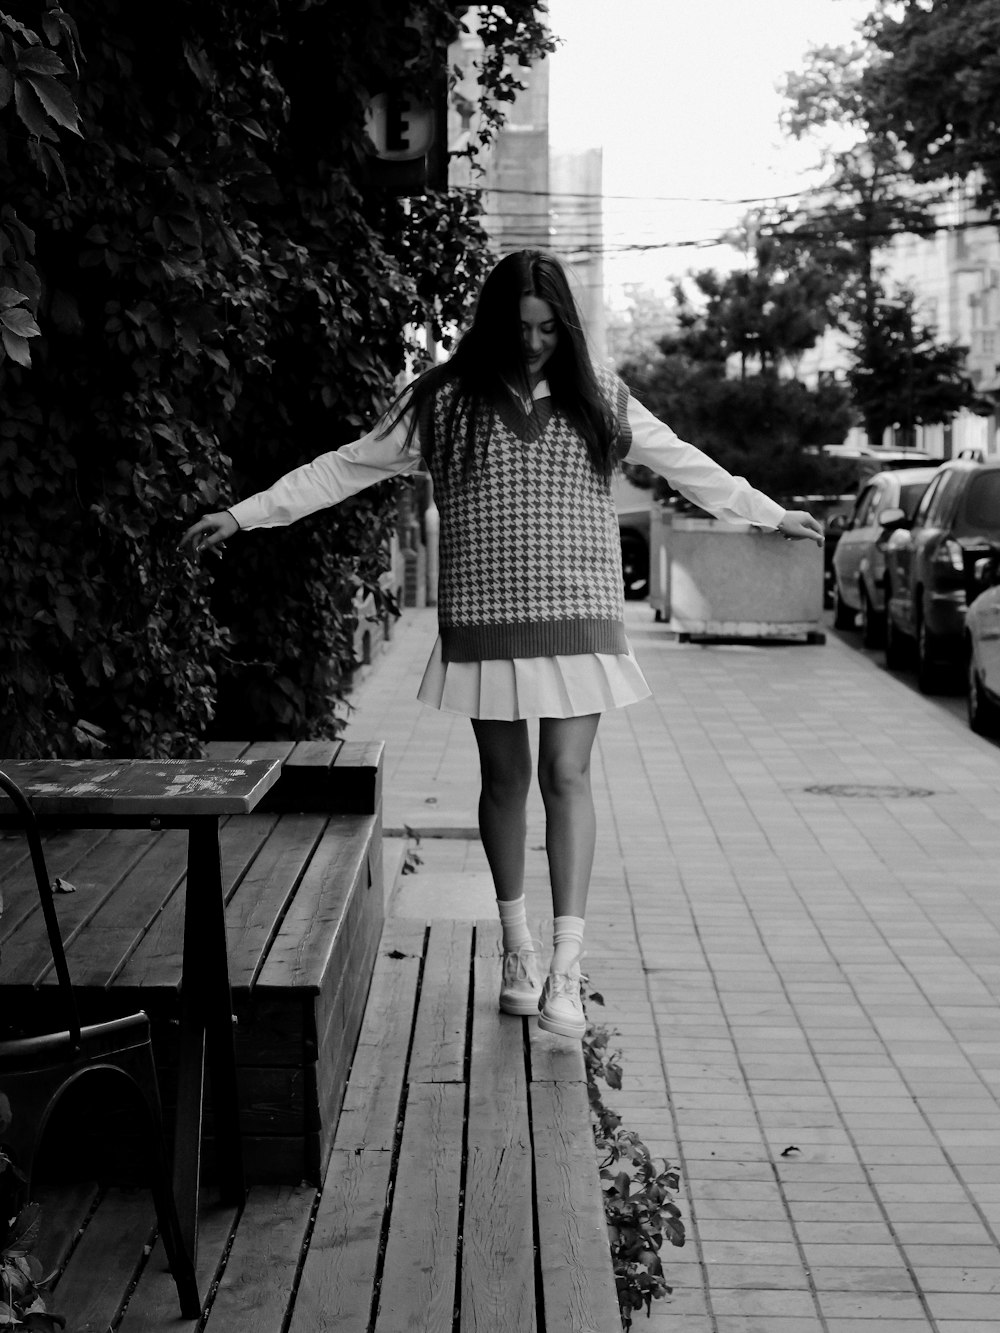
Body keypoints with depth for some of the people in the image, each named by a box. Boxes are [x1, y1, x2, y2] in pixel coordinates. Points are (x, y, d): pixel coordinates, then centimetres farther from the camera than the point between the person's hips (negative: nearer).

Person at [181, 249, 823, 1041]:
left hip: (579, 619, 0)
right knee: (505, 780, 8)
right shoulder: (442, 402, 2)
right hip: (486, 621, 0)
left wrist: (771, 515, 21)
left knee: (567, 777, -6)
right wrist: (245, 515, 0)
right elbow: (344, 468, 3)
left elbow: (686, 465, 16)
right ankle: (518, 944, 25)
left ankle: (567, 967, -3)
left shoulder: (599, 400, 6)